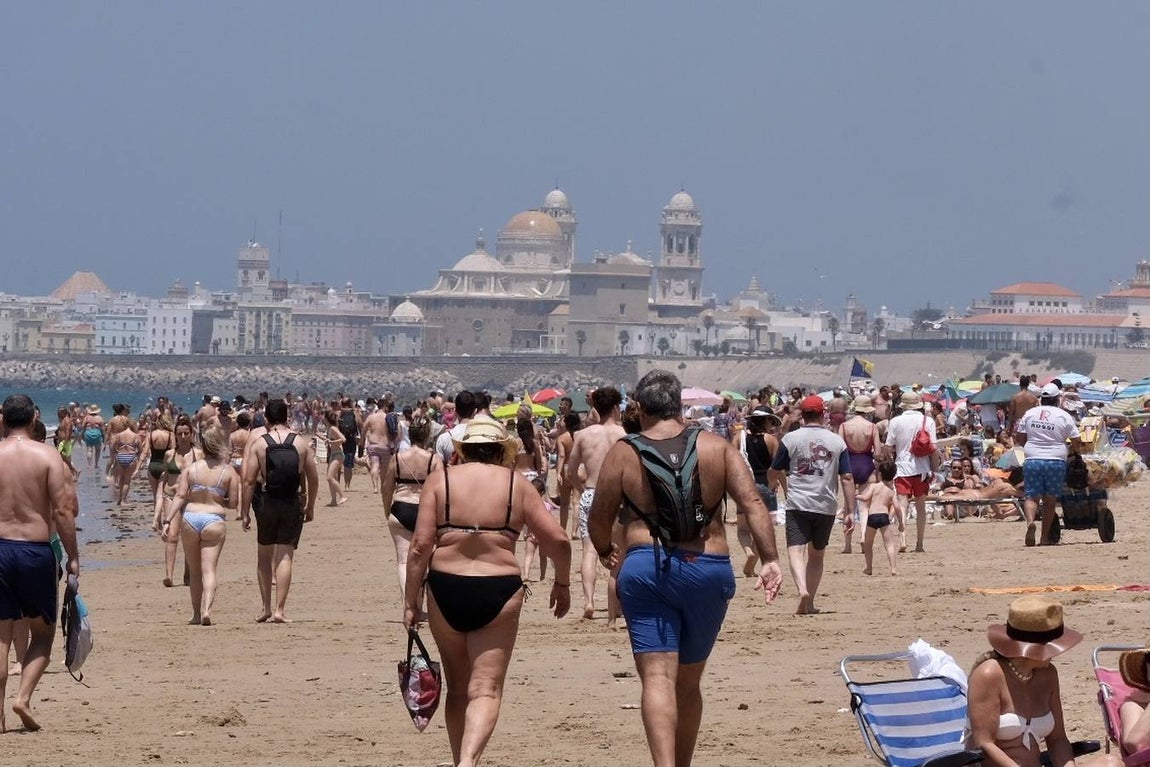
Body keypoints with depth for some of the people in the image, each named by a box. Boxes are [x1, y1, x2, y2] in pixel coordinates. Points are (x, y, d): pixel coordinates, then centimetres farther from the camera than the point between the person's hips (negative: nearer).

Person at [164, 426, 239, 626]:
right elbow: (233, 503, -3)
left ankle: (196, 614, 17)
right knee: (209, 569, -4)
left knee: (195, 571, 13)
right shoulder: (228, 472, -2)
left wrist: (170, 521, -3)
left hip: (190, 518, 2)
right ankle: (206, 610, -23)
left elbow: (180, 496, -3)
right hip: (214, 520, -2)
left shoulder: (192, 468, 3)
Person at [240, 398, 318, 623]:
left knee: (264, 555, 15)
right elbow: (313, 479, 4)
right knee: (285, 556, 0)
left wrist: (245, 512, -1)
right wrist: (310, 507, 16)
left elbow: (249, 481, -6)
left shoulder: (259, 443, -4)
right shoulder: (301, 444, 0)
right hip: (292, 504, 0)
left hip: (265, 502, 0)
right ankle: (279, 610, -7)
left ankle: (266, 607, 17)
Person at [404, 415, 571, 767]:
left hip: (445, 589, 1)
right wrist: (562, 583, 18)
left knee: (457, 688, 17)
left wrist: (410, 601, 1)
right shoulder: (516, 484, 4)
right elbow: (558, 540, 1)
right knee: (486, 689, -2)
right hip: (498, 592, -1)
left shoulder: (440, 480, 3)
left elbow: (421, 545, -4)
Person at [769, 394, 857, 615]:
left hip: (798, 505, -3)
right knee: (817, 554, 15)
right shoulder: (837, 441, 5)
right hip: (826, 506, 3)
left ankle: (803, 590, -33)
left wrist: (785, 486, 33)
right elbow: (847, 478, 1)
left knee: (796, 550, -8)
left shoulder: (790, 439, 0)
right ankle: (810, 603, 17)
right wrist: (850, 511, 4)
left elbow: (774, 472, 10)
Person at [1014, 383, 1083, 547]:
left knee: (1032, 496, 3)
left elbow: (1019, 438, 12)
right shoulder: (1064, 416, 0)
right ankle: (1045, 537, 7)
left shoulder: (1029, 414, 7)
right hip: (1056, 462, -1)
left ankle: (1030, 521, -27)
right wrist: (1074, 450, 23)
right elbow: (1077, 442, 1)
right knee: (1050, 500, 8)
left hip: (1032, 460, 1)